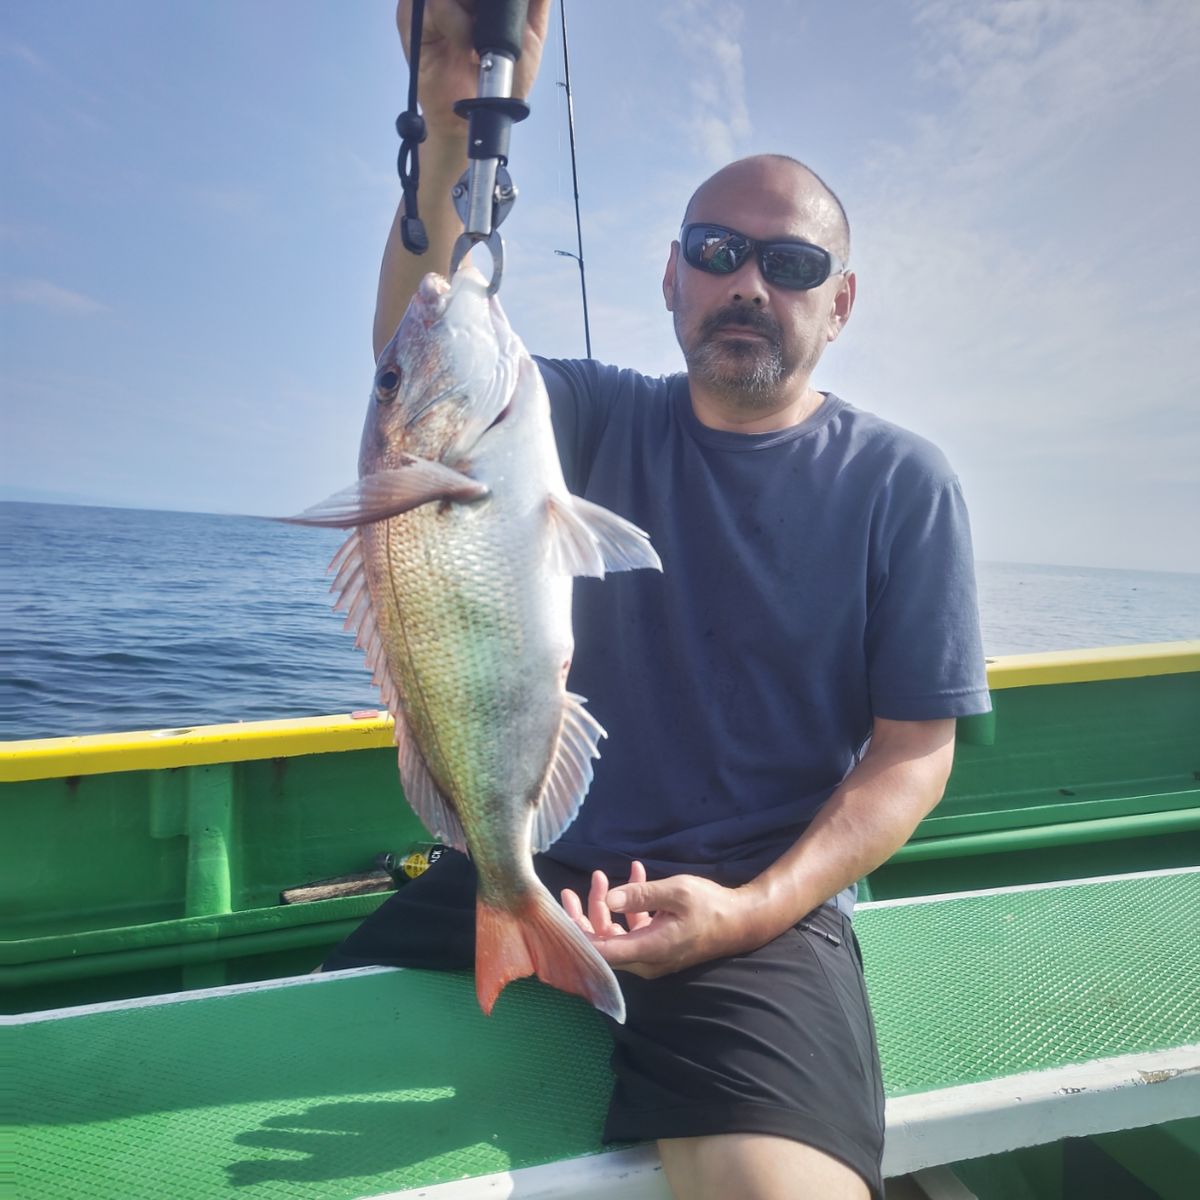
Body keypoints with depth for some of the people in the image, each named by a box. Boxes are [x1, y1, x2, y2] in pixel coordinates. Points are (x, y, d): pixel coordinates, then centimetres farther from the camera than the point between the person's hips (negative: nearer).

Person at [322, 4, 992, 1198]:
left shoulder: (900, 482, -1)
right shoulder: (602, 422, 5)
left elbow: (914, 750, -4)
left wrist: (752, 910, -18)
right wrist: (457, 122, -27)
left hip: (768, 897, -2)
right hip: (541, 868, 3)